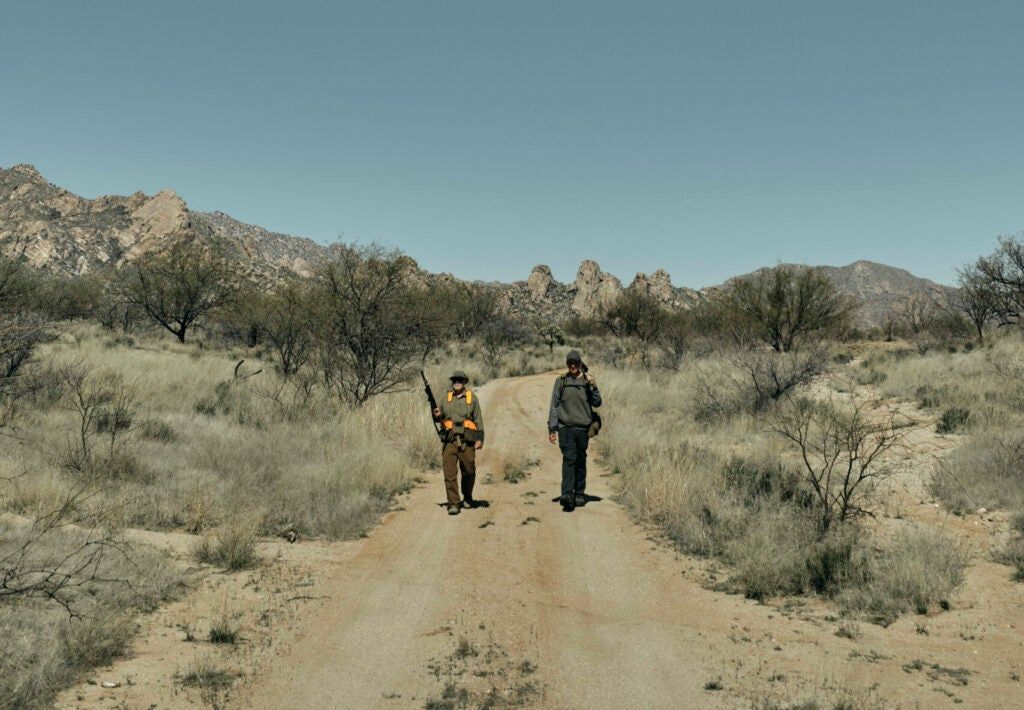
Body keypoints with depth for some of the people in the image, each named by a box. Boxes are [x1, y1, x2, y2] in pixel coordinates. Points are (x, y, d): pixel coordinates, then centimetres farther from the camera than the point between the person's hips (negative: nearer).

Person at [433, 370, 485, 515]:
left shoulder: (472, 398, 7)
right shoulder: (445, 398, 12)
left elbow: (478, 419, 5)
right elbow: (440, 417, 21)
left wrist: (480, 438, -3)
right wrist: (437, 416, -3)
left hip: (467, 440, -1)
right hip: (450, 440, 1)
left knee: (469, 472, 8)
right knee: (449, 472, -8)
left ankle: (467, 498, 30)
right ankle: (453, 503, -6)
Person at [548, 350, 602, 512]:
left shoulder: (588, 380, 7)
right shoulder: (561, 381, 5)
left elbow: (597, 403, 2)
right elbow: (554, 405, 6)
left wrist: (593, 386, -13)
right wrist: (552, 428, 2)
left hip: (583, 428, 2)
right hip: (566, 427, -2)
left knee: (581, 461, 9)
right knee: (569, 459, -14)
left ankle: (579, 494, 19)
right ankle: (567, 494, -22)